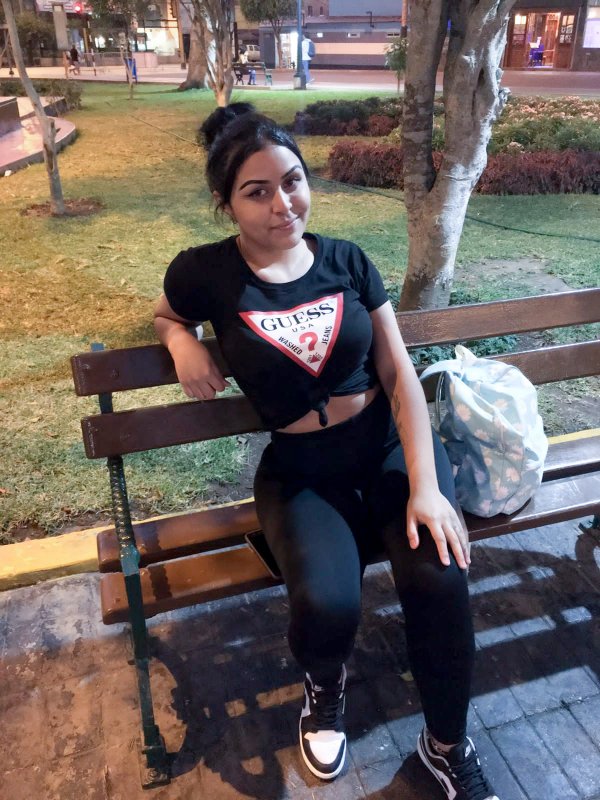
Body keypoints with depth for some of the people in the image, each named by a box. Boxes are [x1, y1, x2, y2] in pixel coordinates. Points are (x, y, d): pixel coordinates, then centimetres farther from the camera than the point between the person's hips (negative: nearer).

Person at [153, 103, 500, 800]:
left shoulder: (347, 261, 0)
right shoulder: (207, 273, -4)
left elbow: (400, 375, -2)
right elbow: (165, 314, 20)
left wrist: (425, 484, -12)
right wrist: (182, 341, -6)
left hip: (390, 443, 2)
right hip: (301, 469, -1)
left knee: (440, 576, -23)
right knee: (326, 603, -28)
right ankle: (323, 687, 15)